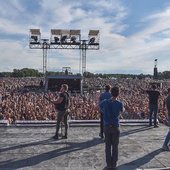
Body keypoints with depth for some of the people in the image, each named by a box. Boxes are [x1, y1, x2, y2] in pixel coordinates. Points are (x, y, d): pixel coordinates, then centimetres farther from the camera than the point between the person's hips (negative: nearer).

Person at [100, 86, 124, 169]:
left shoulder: (105, 102, -6)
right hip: (115, 127, -2)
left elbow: (100, 105, 17)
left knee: (108, 146, 10)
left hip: (107, 126, 2)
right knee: (115, 146, 11)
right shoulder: (120, 104, -13)